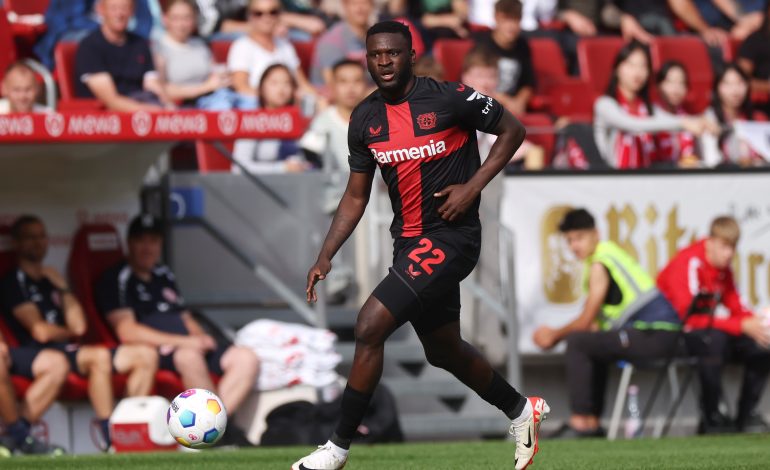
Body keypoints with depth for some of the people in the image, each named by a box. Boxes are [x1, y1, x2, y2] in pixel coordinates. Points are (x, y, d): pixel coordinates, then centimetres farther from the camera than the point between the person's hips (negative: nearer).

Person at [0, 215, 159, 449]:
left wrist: (62, 288, 6)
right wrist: (68, 333, 8)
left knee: (146, 355, -4)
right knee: (100, 357, -38)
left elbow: (79, 325, 13)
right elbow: (40, 331, -10)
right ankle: (111, 439, -38)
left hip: (70, 351, 9)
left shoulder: (51, 279, 25)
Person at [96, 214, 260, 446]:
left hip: (188, 346, 8)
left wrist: (202, 337, 3)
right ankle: (225, 432, -31)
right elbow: (127, 332, -10)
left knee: (246, 358, -14)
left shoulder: (164, 276, 26)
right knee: (188, 356, -40)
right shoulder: (117, 279, 1)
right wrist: (183, 341, -14)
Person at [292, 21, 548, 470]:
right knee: (444, 351, 20)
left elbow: (513, 130, -2)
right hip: (410, 242, 7)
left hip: (451, 237, -7)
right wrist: (325, 258, 3)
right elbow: (356, 196, 11)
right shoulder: (365, 119, 3)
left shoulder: (449, 98, -14)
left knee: (370, 326, -18)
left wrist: (473, 186, -13)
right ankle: (522, 411, 44)